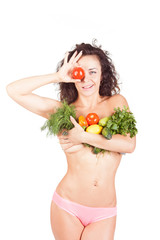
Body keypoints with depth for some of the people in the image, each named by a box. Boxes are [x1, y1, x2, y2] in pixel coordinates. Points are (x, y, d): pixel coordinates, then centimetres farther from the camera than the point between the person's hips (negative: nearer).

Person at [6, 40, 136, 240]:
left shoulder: (116, 102, 2)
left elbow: (129, 144, -13)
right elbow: (13, 90, -5)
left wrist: (84, 137, -14)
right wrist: (58, 76, -8)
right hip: (67, 207, 0)